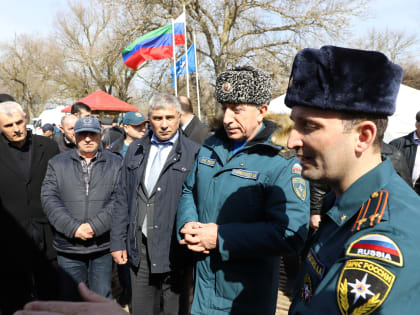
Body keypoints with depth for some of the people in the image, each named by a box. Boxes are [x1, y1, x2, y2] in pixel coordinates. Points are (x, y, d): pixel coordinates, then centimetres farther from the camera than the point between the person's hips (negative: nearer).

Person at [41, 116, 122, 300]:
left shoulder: (115, 163, 5)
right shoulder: (57, 163, 8)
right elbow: (49, 199, -2)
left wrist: (95, 226, -16)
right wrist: (73, 228, -13)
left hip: (103, 245, -1)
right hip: (68, 246, 1)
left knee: (102, 298, 10)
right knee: (70, 298, 12)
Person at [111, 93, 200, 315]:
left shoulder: (193, 153, -6)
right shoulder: (135, 150, 10)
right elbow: (123, 199, 12)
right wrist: (117, 242, 9)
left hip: (175, 249, -4)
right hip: (140, 248, 4)